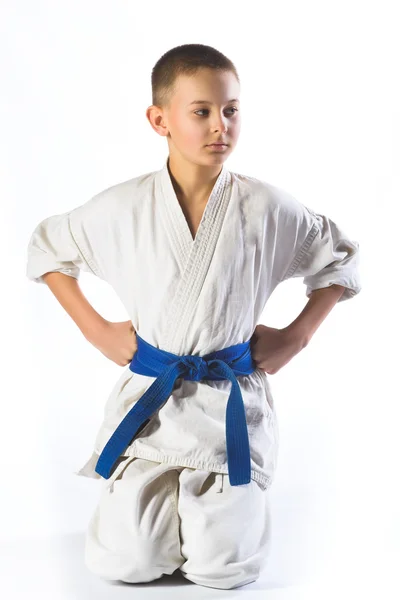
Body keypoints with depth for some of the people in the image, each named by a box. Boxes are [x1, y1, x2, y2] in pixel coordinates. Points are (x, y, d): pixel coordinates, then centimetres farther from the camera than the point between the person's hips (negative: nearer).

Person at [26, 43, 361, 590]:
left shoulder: (268, 208, -8)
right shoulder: (123, 207, -7)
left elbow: (340, 259, 9)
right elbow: (47, 248, 10)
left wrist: (296, 336, 2)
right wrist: (95, 330, 3)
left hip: (233, 409, 0)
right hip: (149, 403, 1)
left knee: (226, 571, -3)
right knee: (124, 563, -1)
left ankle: (207, 498, 31)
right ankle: (164, 497, 32)